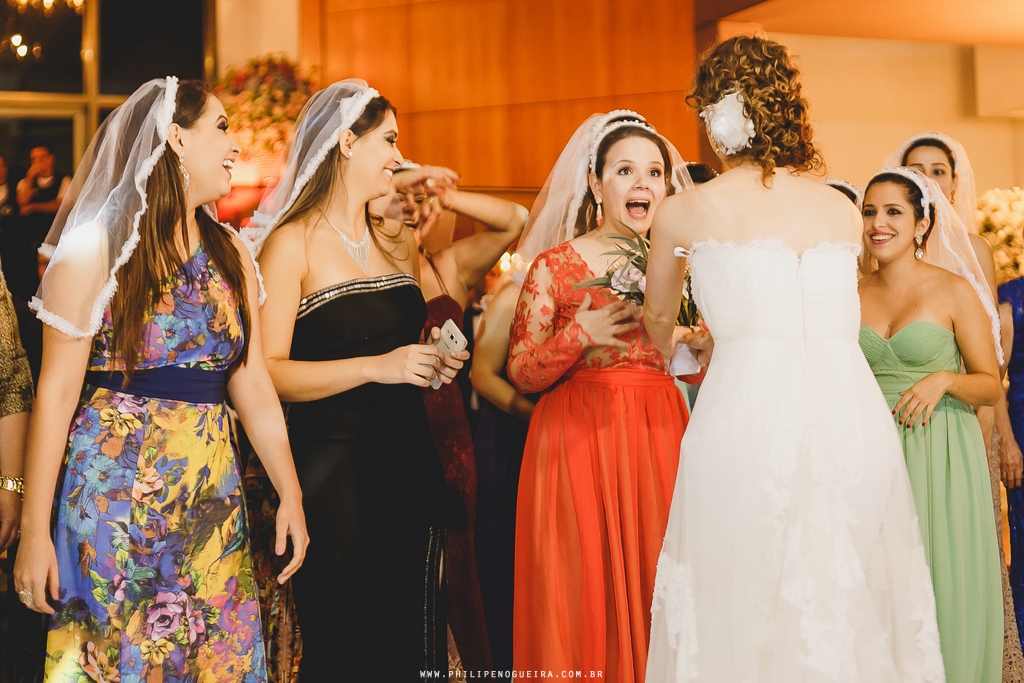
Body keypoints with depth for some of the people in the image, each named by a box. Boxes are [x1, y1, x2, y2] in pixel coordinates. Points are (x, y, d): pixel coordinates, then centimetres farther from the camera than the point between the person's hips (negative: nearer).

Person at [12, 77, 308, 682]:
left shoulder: (231, 254, 10)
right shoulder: (96, 247, -6)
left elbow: (253, 384, 8)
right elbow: (57, 390, -9)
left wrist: (291, 495, 2)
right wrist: (35, 530, -11)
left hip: (213, 498, 5)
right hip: (115, 493, -5)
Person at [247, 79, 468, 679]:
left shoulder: (399, 241, 16)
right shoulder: (292, 243, -5)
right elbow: (267, 372, -15)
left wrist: (439, 361, 9)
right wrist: (376, 366, -21)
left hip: (410, 459, 6)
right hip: (332, 466, -6)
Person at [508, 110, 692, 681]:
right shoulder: (554, 268, -1)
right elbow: (521, 375, -3)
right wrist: (582, 334, -16)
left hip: (661, 437, 3)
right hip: (578, 439, -3)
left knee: (655, 584, 3)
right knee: (586, 587, 0)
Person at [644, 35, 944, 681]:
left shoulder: (683, 211, 6)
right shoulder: (845, 209, 14)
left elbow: (658, 322, 24)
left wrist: (677, 352, 48)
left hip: (747, 415, -3)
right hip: (856, 416, 4)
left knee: (746, 606, 5)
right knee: (851, 602, 11)